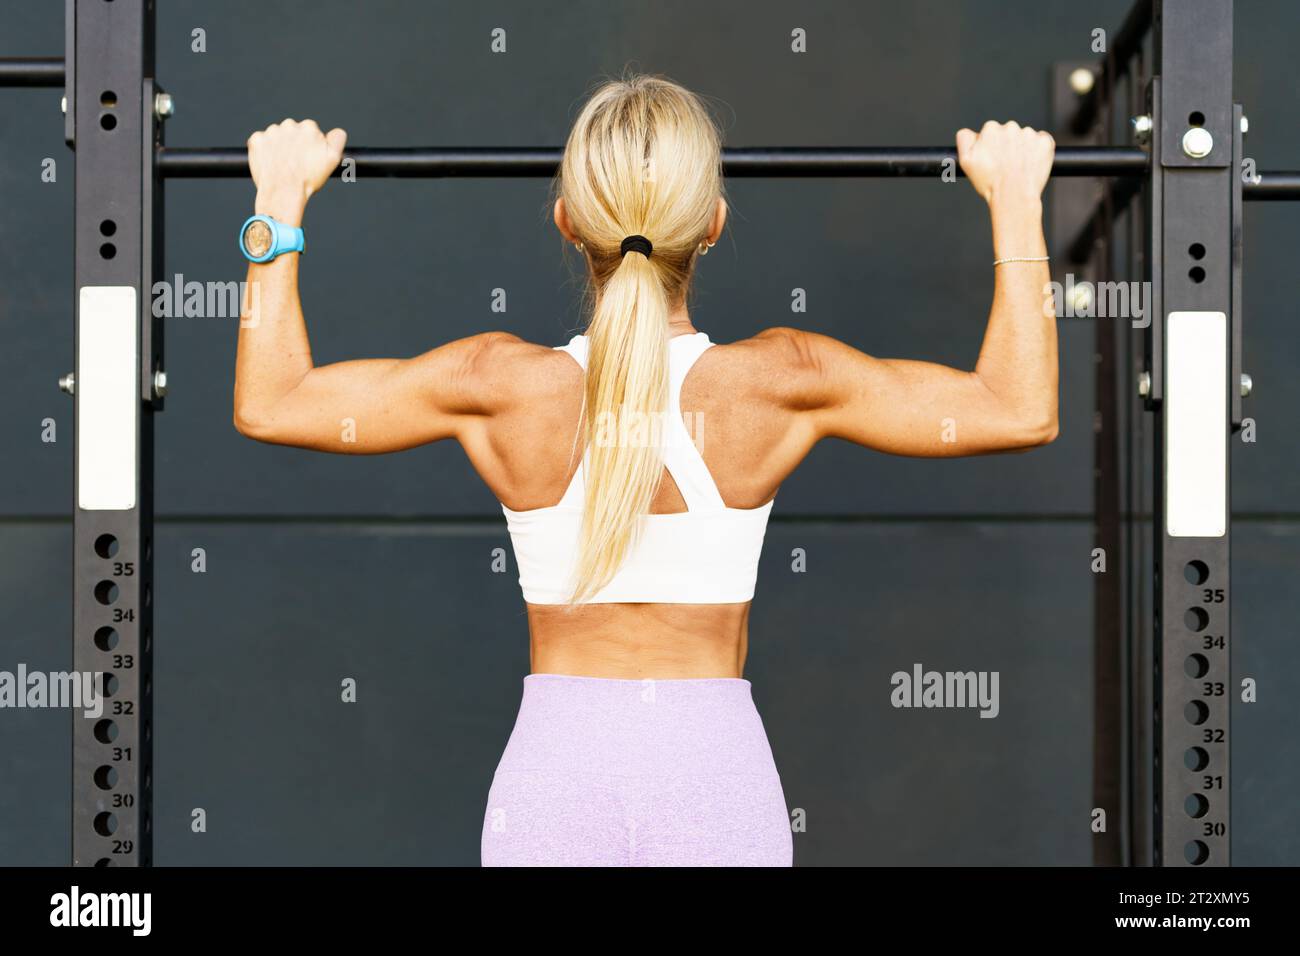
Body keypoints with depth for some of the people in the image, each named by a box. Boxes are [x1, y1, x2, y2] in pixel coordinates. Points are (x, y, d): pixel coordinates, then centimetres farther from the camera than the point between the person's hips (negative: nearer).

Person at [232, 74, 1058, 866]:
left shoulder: (502, 385, -10)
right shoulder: (779, 383, -10)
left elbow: (268, 407, 2)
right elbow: (1021, 412, -3)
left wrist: (280, 205, 8)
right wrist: (1016, 202, 3)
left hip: (552, 765, 0)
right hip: (721, 775, 0)